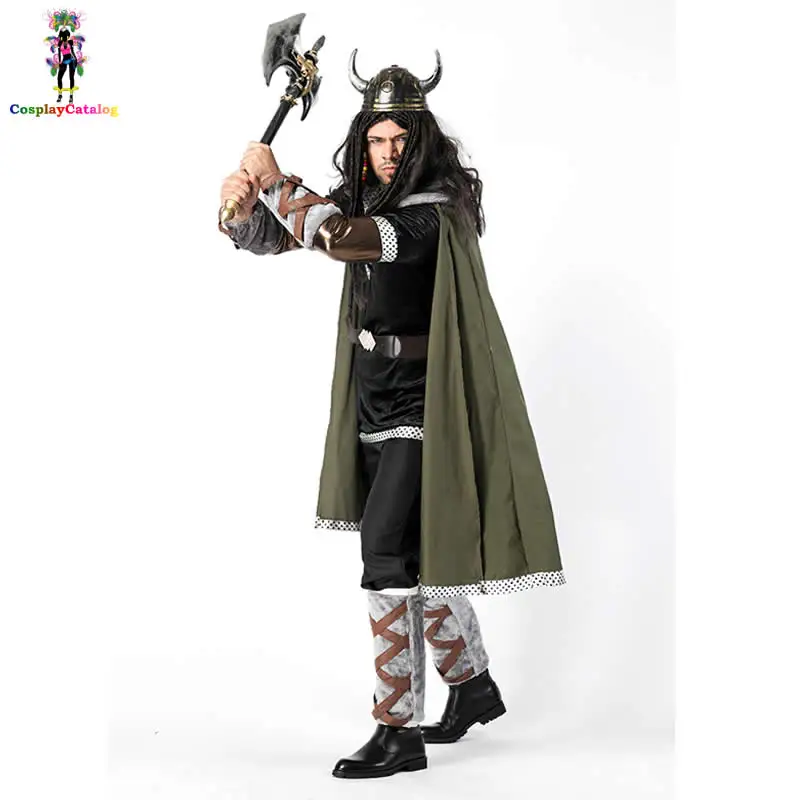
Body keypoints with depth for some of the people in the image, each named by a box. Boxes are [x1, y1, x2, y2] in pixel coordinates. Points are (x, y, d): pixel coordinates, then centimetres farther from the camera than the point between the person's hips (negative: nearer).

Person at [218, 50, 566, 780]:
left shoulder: (435, 212, -19)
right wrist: (242, 202, -15)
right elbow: (267, 236, 8)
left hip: (423, 409, -9)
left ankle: (399, 732, -1)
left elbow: (340, 237, -34)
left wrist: (274, 179, -20)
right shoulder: (369, 200, 6)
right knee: (418, 553, 18)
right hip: (378, 407, 9)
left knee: (388, 557, -12)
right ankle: (474, 686, 37)